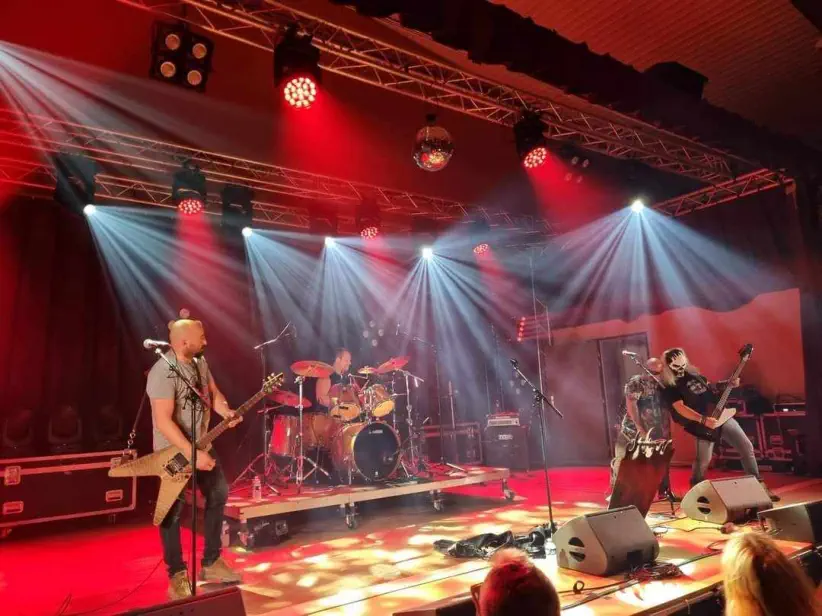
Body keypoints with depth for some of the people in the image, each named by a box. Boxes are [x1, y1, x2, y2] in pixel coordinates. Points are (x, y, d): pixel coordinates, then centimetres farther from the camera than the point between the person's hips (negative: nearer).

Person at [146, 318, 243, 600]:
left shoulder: (200, 362, 0)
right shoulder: (163, 372, -26)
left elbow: (213, 392, 10)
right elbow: (164, 421, -30)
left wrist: (226, 412, -11)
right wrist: (193, 454, -30)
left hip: (201, 445, 8)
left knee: (219, 493, 12)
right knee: (173, 511, 3)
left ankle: (211, 562, 25)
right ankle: (177, 575, 19)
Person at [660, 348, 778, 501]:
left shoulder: (692, 372, 12)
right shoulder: (671, 387, -10)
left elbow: (709, 386, 24)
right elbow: (680, 408, -19)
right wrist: (703, 420, -27)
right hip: (703, 423, -7)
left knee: (747, 447, 5)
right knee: (703, 460, -6)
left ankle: (758, 484, 18)